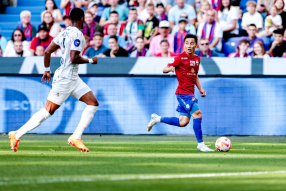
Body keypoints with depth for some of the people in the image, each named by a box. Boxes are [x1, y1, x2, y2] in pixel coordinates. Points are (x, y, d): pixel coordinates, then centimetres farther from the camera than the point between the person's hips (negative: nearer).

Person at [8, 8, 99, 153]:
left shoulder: (65, 33, 10)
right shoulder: (77, 34, -16)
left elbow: (47, 51, 13)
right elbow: (74, 58, -24)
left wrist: (47, 69, 23)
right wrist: (90, 61, -10)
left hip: (73, 78, 10)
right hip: (65, 79, -10)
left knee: (93, 103, 5)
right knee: (48, 111, -5)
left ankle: (76, 137, 1)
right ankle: (17, 135, 2)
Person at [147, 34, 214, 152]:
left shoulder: (197, 59, 13)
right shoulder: (180, 58, -8)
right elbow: (164, 70, -9)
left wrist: (200, 89, 16)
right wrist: (170, 68, -32)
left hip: (190, 93, 8)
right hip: (183, 93, -8)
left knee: (183, 122, 7)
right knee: (197, 115, -15)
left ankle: (157, 119, 23)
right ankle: (200, 144, -8)